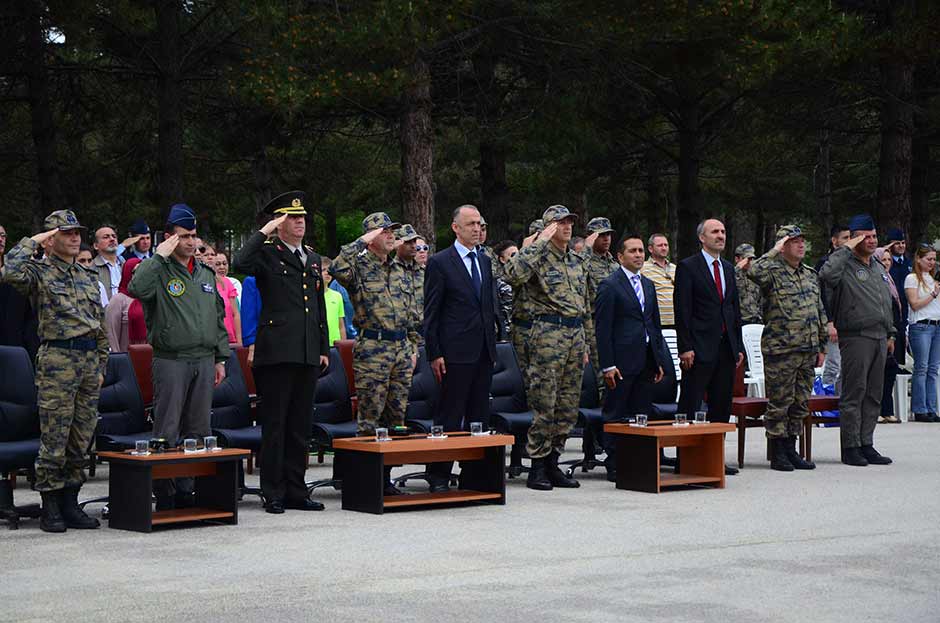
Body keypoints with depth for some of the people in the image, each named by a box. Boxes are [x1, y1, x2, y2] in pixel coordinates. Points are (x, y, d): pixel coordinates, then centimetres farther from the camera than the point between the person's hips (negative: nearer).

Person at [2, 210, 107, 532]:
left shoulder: (88, 277, 18)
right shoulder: (39, 272, -1)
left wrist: (101, 366, 16)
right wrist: (31, 242, -11)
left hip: (90, 361, 6)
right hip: (57, 359, -6)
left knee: (81, 438, 8)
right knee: (54, 439, -4)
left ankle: (70, 502, 15)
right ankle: (50, 508, 2)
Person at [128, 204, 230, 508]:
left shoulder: (206, 274, 17)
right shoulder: (158, 270, -2)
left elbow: (218, 318, 21)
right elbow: (137, 288, -25)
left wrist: (221, 358, 15)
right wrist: (159, 255, -18)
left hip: (204, 360, 6)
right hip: (171, 360, -6)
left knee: (198, 430, 7)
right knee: (168, 431, -5)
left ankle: (187, 489, 13)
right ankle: (164, 493, -1)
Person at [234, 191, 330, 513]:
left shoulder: (312, 257, 19)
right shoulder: (267, 253, -2)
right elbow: (241, 263, -25)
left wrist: (324, 349, 17)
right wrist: (264, 232, -16)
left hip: (308, 354, 6)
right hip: (277, 351, -6)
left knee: (301, 425, 10)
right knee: (275, 425, -2)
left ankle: (295, 491, 17)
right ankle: (273, 494, 3)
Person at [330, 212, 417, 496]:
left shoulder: (399, 270, 16)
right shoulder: (359, 266, -4)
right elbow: (337, 269, -29)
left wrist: (413, 348, 17)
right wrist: (360, 243, -19)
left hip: (401, 349, 7)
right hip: (372, 350, -7)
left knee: (396, 417, 9)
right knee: (369, 419, -4)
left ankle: (385, 477, 16)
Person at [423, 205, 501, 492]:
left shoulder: (485, 261, 15)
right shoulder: (440, 263, -4)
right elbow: (431, 313, -6)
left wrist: (493, 344, 13)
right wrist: (434, 354, -11)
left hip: (483, 351, 6)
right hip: (456, 351, -6)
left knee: (479, 415, 9)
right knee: (449, 416, -4)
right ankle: (439, 476, 1)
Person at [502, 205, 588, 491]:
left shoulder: (576, 261, 17)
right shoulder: (538, 256, -6)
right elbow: (513, 275, -29)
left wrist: (584, 343, 20)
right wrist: (540, 242, -21)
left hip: (575, 334, 7)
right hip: (547, 334, -7)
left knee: (568, 407, 9)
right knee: (544, 405, -6)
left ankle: (552, 464, 17)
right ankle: (537, 468, 1)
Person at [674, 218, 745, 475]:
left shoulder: (728, 268, 16)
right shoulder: (688, 267, -5)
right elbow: (682, 310, -10)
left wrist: (738, 346, 14)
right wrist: (686, 347, -16)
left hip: (726, 348, 7)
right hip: (700, 348, -7)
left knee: (722, 406, 9)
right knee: (690, 406, -4)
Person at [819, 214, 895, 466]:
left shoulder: (879, 268, 20)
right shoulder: (846, 266, -5)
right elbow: (826, 275, -29)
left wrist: (890, 333, 22)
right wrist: (846, 249, -19)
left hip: (879, 338, 8)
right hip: (856, 338, -8)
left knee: (874, 394, 8)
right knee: (854, 393, -5)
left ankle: (866, 444, 14)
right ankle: (850, 447, -1)